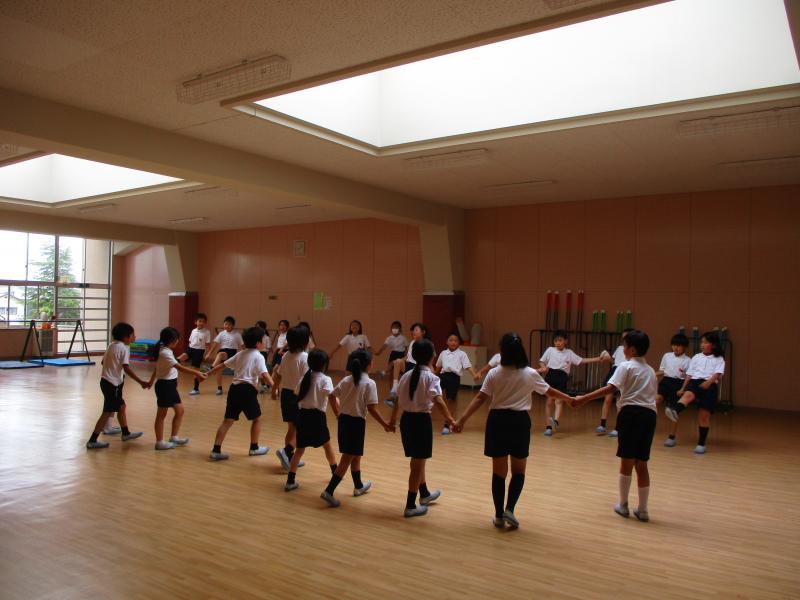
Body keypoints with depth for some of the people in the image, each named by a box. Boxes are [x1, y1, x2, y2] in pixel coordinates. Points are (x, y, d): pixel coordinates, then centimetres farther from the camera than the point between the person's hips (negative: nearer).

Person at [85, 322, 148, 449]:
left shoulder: (111, 345, 9)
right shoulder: (124, 348, -16)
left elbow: (103, 361, 15)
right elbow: (127, 368, -22)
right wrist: (140, 382, -22)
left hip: (106, 381, 9)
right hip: (113, 384, -9)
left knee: (121, 406, 20)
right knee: (108, 412, -3)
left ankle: (126, 433, 33)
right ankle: (92, 441, 0)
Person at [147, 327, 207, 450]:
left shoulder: (165, 350, 7)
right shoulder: (165, 353, -23)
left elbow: (157, 367, 18)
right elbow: (180, 367, -29)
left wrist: (151, 381, 26)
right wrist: (196, 372, -31)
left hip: (170, 385, 10)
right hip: (165, 385, -10)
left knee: (180, 410, 14)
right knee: (162, 414, 2)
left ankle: (174, 437, 24)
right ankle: (160, 442, 13)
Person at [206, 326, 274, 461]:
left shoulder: (240, 354, 17)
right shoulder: (258, 356, -4)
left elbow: (222, 365, 22)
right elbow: (265, 375, -17)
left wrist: (207, 374, 31)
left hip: (234, 388, 6)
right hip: (247, 389, -6)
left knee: (228, 420, 7)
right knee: (256, 418, 13)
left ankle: (216, 450, 3)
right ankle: (254, 448, 22)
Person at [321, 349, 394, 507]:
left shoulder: (346, 380, 4)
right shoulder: (369, 383, -13)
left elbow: (332, 396, 7)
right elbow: (372, 409, -17)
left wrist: (339, 411, 24)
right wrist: (385, 425, -10)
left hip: (343, 419, 7)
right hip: (357, 422, -7)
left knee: (355, 455, 23)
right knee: (347, 458, -2)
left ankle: (358, 486, 39)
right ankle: (329, 491, -8)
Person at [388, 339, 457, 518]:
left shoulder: (406, 376, 5)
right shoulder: (430, 377, -14)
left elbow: (397, 400, 10)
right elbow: (438, 401, -28)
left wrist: (393, 419, 23)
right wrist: (450, 419, -30)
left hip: (406, 419, 7)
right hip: (421, 420, -7)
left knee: (417, 460, 23)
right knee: (418, 463, 4)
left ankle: (424, 494, 42)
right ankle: (410, 506, 11)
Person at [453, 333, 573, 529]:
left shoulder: (494, 374, -5)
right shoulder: (530, 374, -4)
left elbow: (480, 398, -9)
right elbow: (550, 392, 8)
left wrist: (462, 420, -7)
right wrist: (570, 399, 26)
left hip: (498, 420, 1)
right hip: (519, 421, -1)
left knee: (499, 471, 9)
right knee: (519, 470, 14)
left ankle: (499, 515, 15)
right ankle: (509, 509, 0)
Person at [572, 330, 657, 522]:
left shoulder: (626, 366, -3)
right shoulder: (650, 370, 19)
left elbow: (610, 388, -16)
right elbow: (653, 394, 16)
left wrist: (583, 399, -19)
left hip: (631, 413, -6)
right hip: (649, 415, 6)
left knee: (627, 461, 5)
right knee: (641, 464, 12)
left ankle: (623, 505, 15)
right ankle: (642, 510, 16)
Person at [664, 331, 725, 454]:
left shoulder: (718, 359, 11)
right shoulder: (696, 357, 19)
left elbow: (718, 374, -5)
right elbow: (689, 374, 19)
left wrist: (709, 382, -22)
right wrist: (682, 388, 15)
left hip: (710, 385, -1)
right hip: (695, 382, 1)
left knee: (704, 416, -3)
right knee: (688, 394, -35)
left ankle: (701, 444, 8)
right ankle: (674, 411, -67)